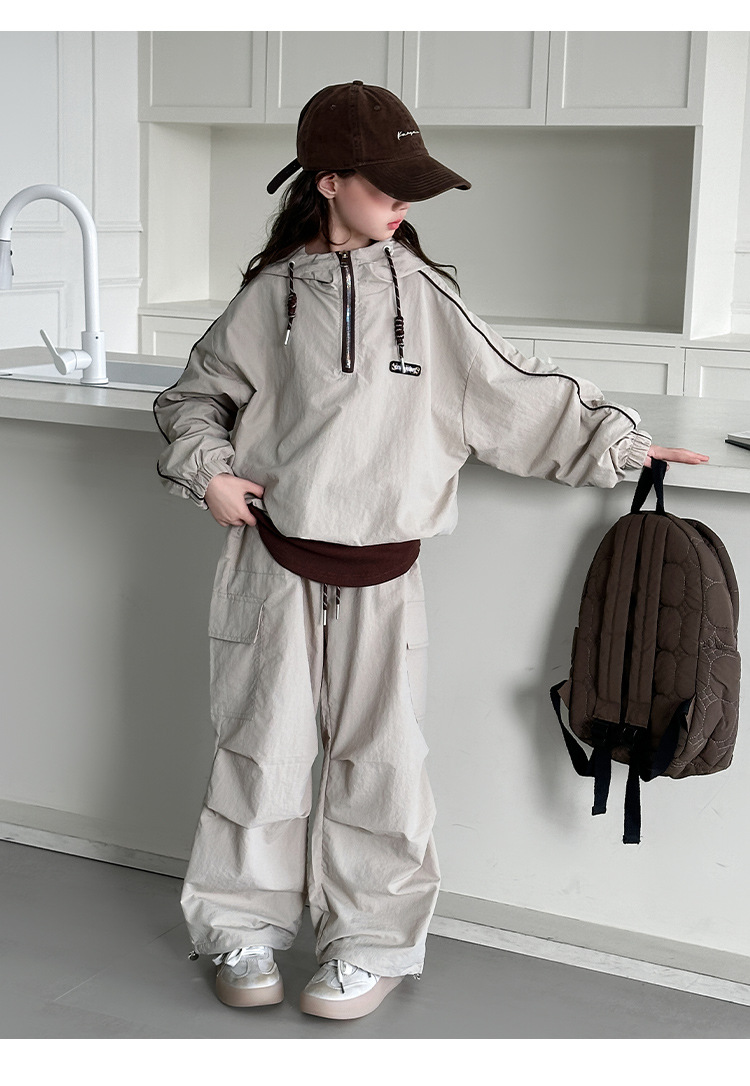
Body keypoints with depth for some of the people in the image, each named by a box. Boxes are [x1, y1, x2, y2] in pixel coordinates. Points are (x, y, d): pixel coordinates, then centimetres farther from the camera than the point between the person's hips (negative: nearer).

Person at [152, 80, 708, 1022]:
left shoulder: (422, 293, 0)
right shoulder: (272, 294, -1)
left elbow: (517, 395, 5)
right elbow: (195, 396, 10)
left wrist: (621, 443, 5)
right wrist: (207, 471, -6)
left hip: (381, 570, 1)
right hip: (276, 562, 0)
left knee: (379, 755, 5)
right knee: (264, 742, 8)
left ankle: (371, 943, 20)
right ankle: (247, 928, 24)